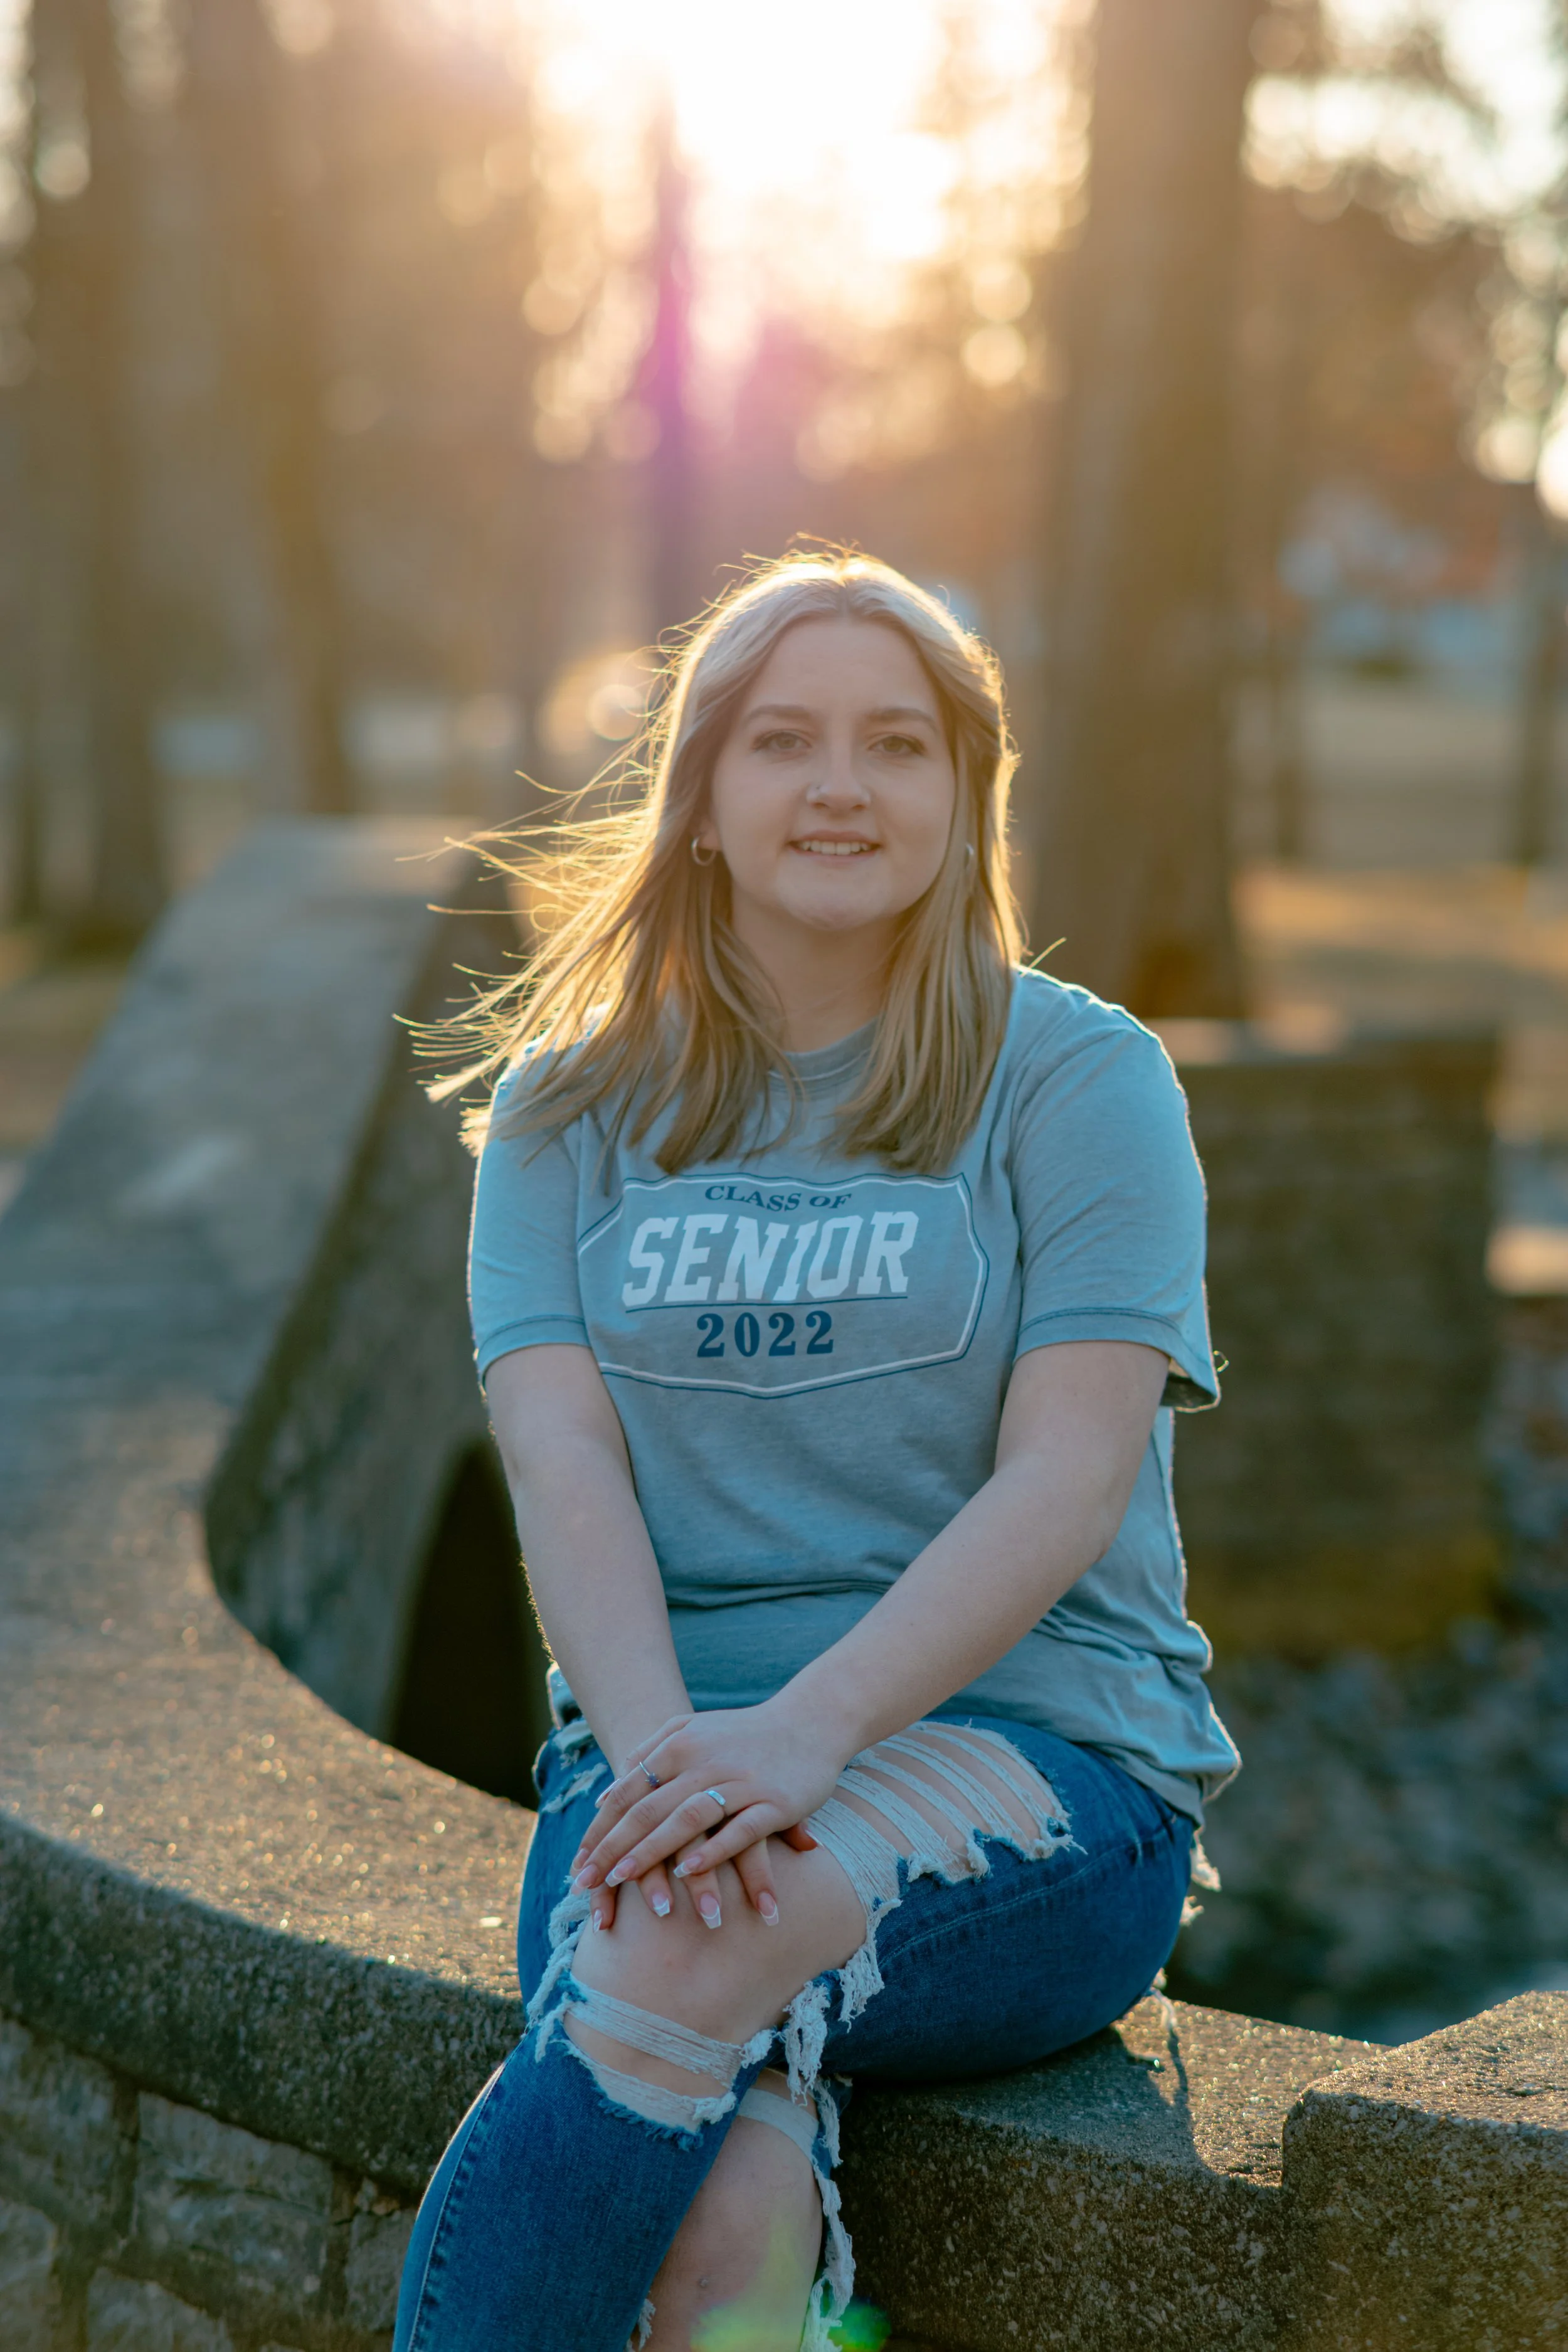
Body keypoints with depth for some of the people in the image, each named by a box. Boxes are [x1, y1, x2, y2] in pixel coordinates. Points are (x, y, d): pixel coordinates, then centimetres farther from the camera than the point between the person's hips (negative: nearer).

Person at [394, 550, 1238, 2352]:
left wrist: (808, 1731, -22)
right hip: (666, 1742, 2)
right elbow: (559, 1464, -1)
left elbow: (1068, 1480, -8)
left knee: (681, 1954, -34)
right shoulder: (567, 1107, 12)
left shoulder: (1079, 1081, 4)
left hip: (1037, 1745, -1)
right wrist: (659, 1747, -20)